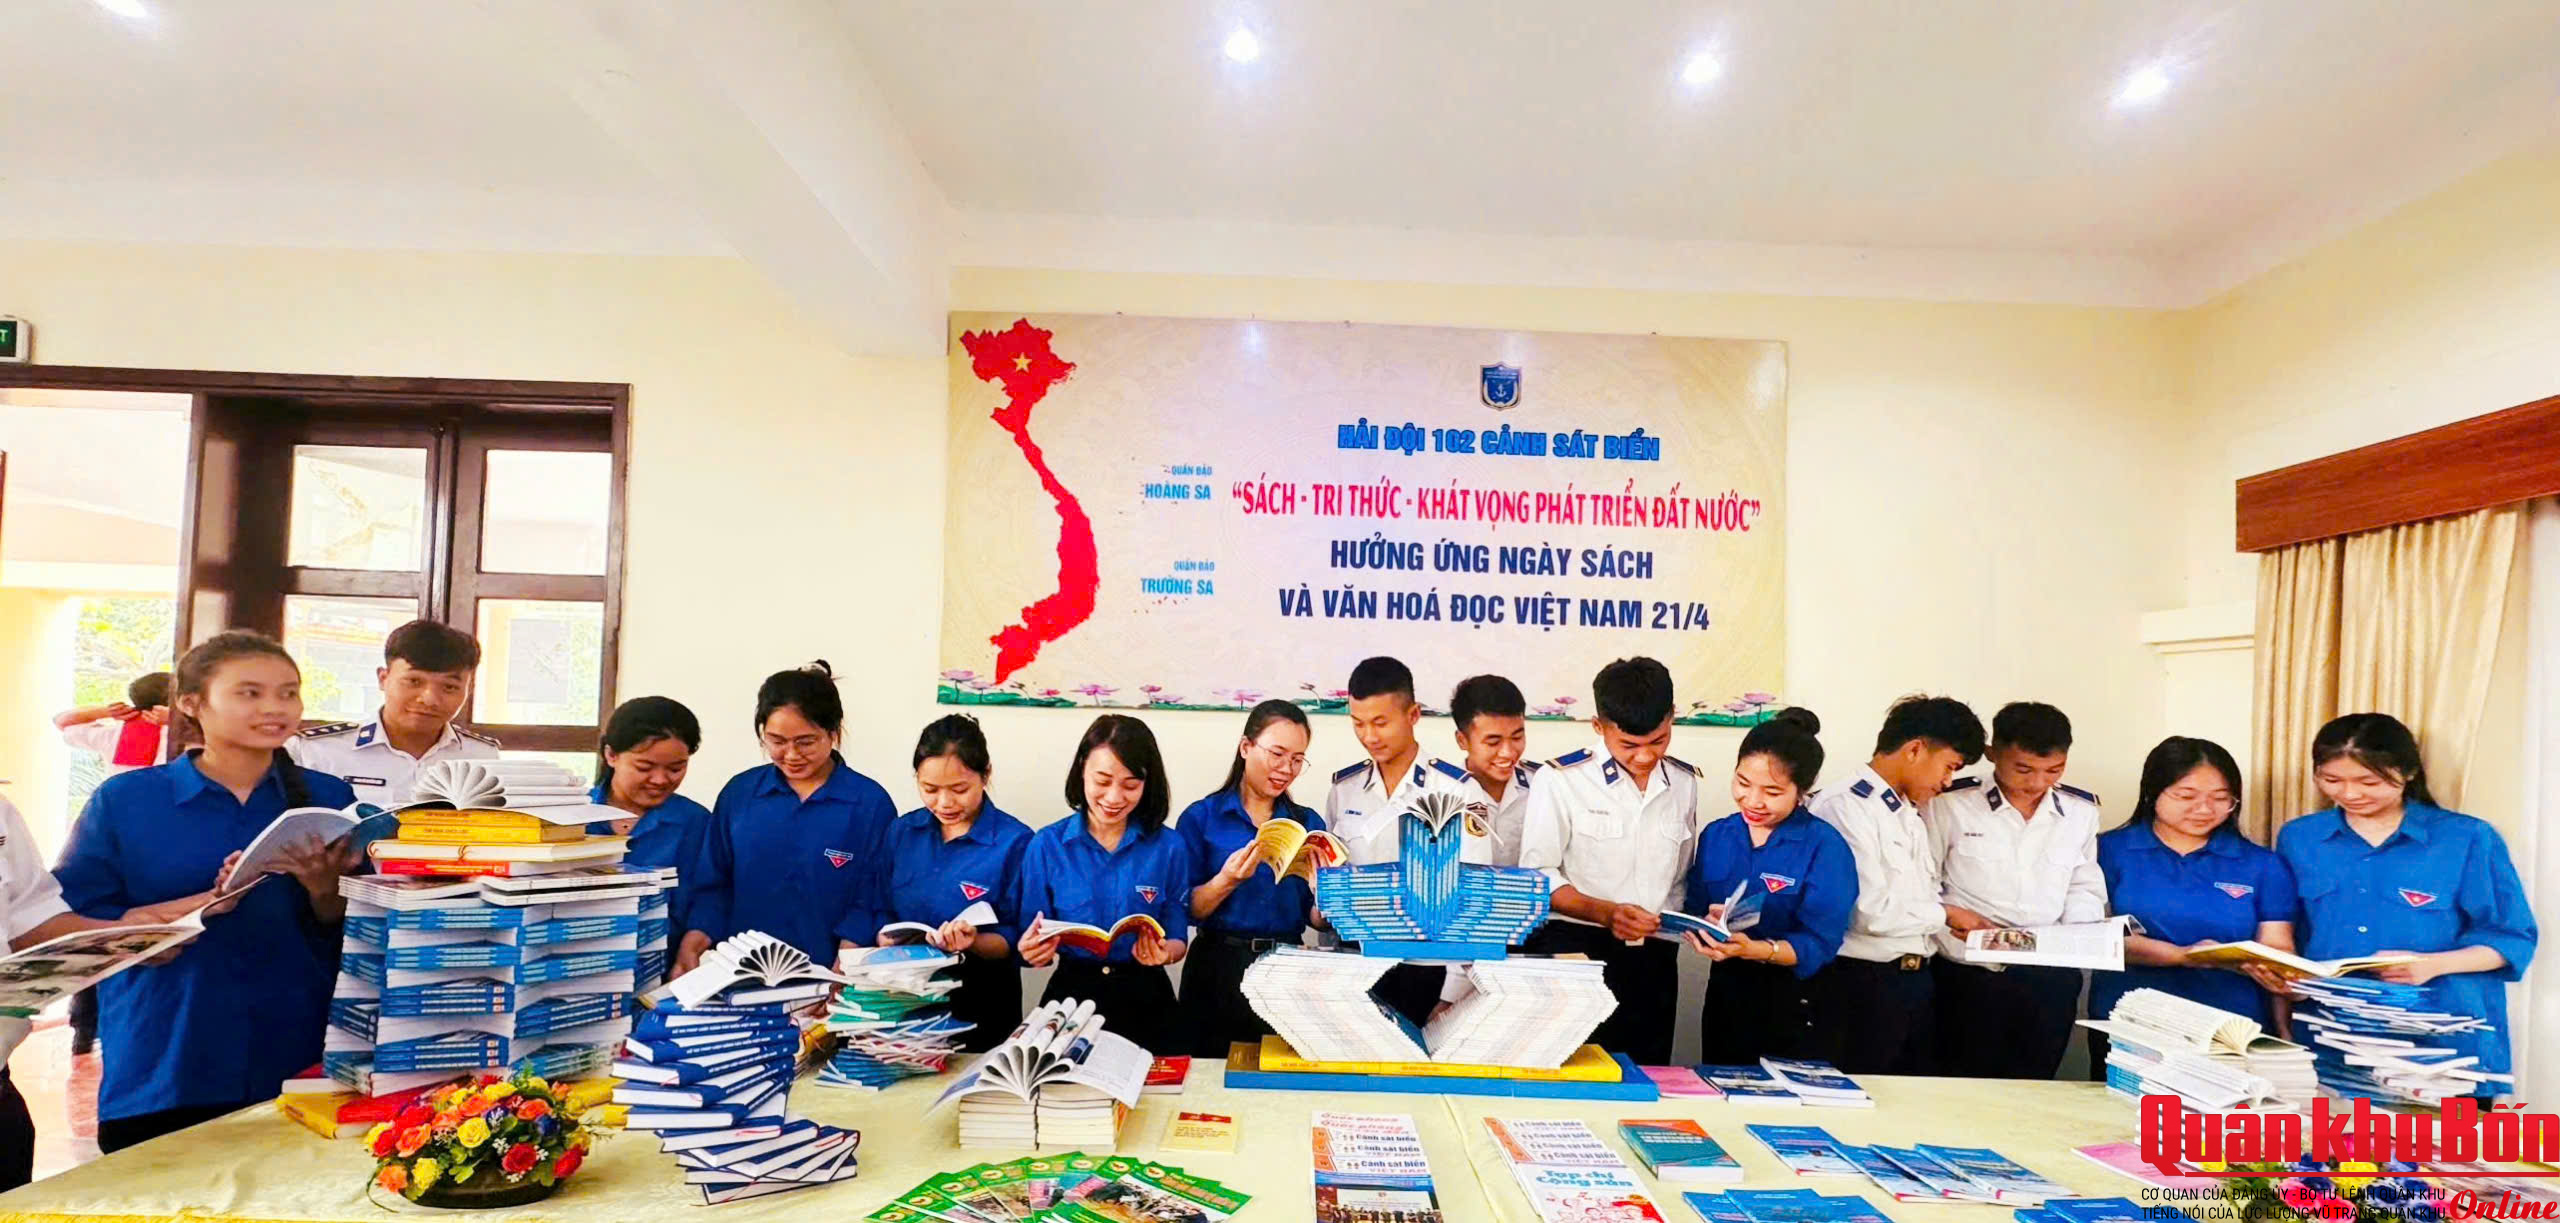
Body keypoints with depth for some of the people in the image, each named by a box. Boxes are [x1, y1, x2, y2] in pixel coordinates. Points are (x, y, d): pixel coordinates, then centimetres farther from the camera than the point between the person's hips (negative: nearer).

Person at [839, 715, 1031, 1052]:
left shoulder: (1015, 842, -10)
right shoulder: (901, 832, 5)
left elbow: (1016, 942, -8)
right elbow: (877, 912, 10)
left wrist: (974, 943, -24)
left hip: (981, 1004, -3)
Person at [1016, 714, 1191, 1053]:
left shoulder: (1169, 848, -1)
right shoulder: (1046, 845, -1)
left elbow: (1177, 940, 4)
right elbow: (1035, 944, 2)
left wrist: (1164, 952, -16)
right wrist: (1034, 952, -19)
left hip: (1145, 1001, 0)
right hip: (1071, 996, 0)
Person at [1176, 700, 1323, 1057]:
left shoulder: (1309, 824, 6)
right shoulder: (1201, 817, -3)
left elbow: (1318, 917, 5)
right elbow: (1188, 911, -6)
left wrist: (1319, 885, -15)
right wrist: (1228, 880, -22)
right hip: (1218, 970, -2)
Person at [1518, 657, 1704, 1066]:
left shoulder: (1684, 783, 8)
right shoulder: (1562, 779, -8)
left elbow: (1683, 876, 17)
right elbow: (1537, 877, -8)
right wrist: (1605, 913, -19)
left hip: (1654, 959, 4)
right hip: (1575, 954, -4)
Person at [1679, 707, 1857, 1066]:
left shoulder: (1825, 846, -12)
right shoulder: (1715, 836, 3)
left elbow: (1818, 943, -17)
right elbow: (1693, 911, 1)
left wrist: (1754, 950, -32)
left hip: (1794, 1001, -4)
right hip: (1724, 994, 4)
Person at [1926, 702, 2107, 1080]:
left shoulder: (2081, 810, 6)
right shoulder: (1951, 803, -7)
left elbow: (2085, 888, 13)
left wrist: (2078, 931, -5)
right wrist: (1953, 915, -19)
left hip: (2052, 978, 4)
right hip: (1969, 974, -3)